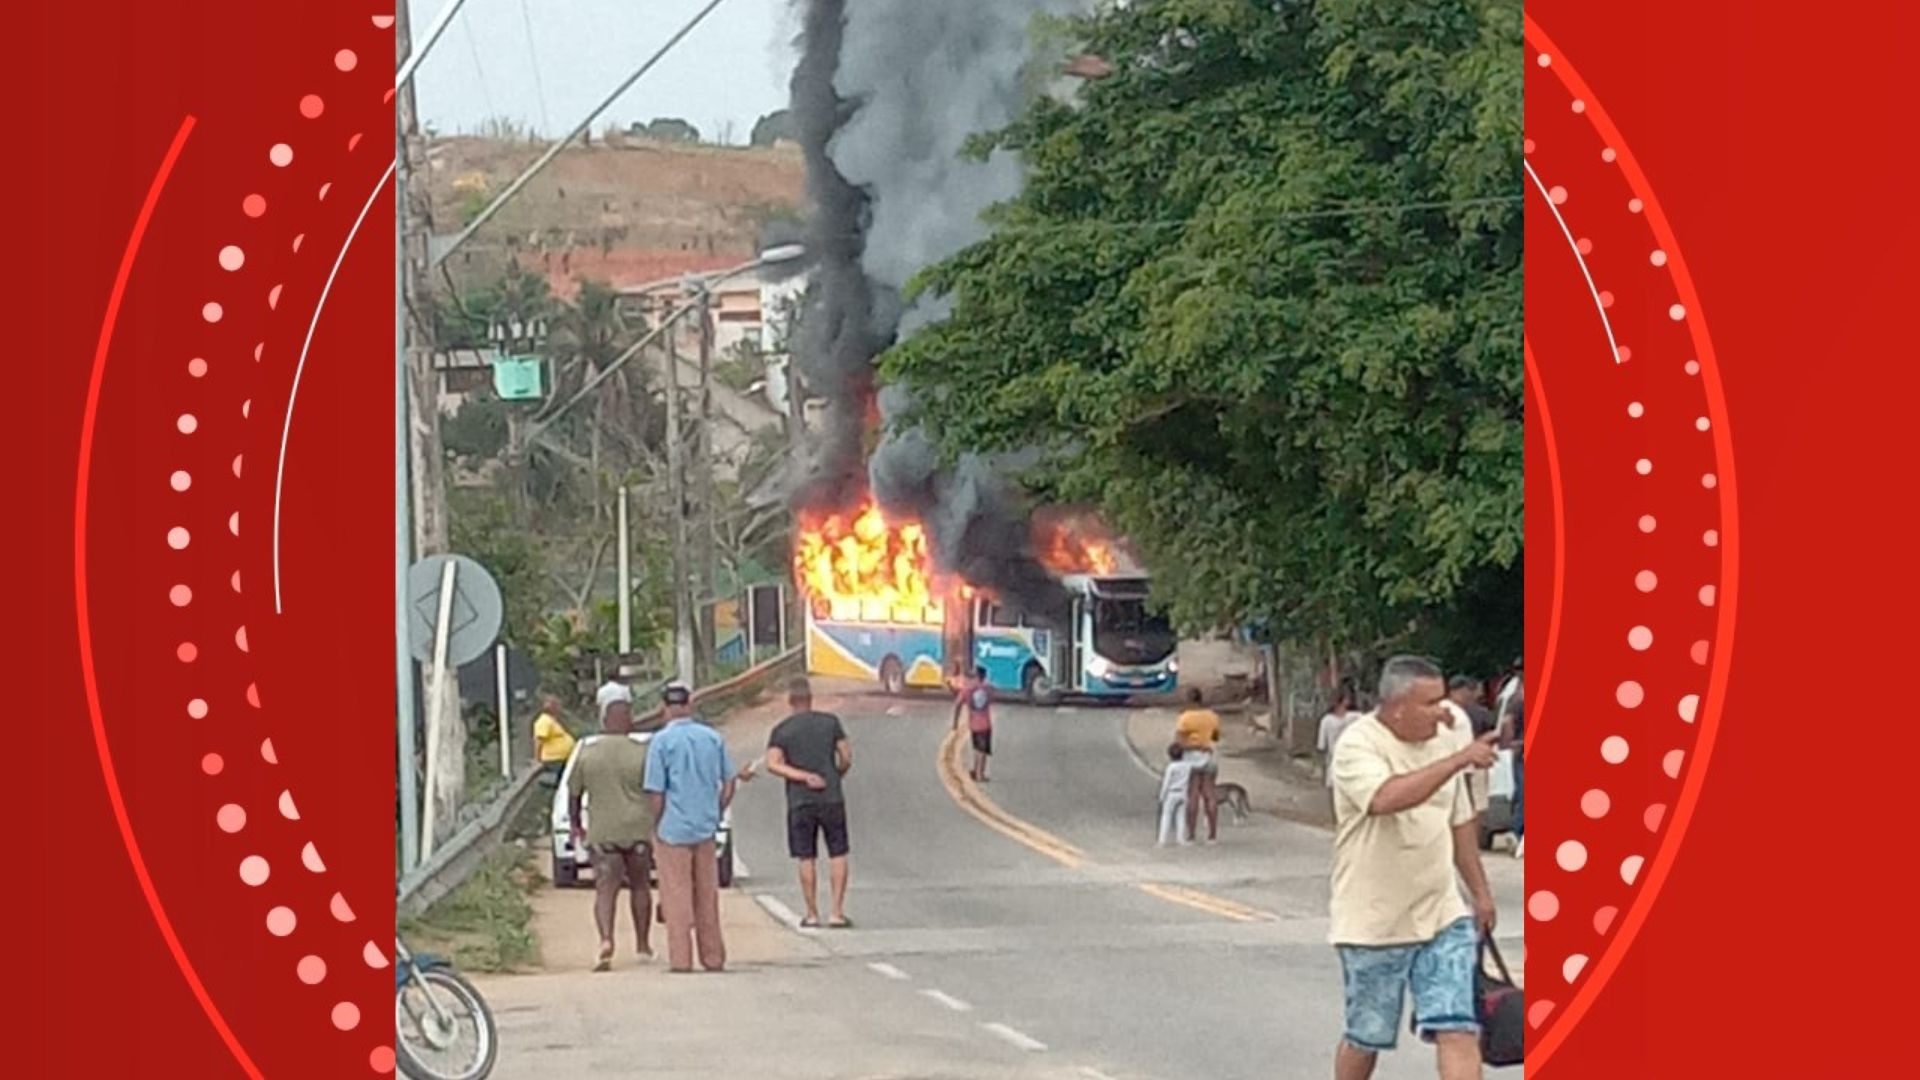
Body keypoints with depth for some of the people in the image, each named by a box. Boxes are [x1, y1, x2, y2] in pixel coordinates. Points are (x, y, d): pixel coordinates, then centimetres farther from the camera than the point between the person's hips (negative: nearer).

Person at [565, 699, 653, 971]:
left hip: (602, 832, 0)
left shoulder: (587, 752, 0)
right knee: (639, 885, 16)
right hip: (638, 829, 0)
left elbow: (574, 793, 8)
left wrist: (575, 824, 22)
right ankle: (643, 946, 24)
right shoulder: (641, 753, -5)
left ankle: (606, 939, -27)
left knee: (605, 889, -4)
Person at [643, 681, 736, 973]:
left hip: (673, 830, -4)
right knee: (708, 897, 12)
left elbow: (656, 793, -11)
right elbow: (728, 784, 8)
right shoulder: (713, 738, 4)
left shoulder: (663, 741, -10)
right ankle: (713, 957, 17)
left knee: (677, 897, 2)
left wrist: (655, 829, -1)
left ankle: (681, 960, 2)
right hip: (705, 829, 4)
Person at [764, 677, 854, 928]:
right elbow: (846, 757, 0)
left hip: (800, 801, 0)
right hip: (832, 797, 0)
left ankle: (812, 914, 9)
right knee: (838, 854, 6)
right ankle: (837, 913, 3)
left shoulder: (781, 730, 1)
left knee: (806, 858, 6)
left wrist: (805, 776, -12)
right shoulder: (830, 722, 2)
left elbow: (773, 764, -12)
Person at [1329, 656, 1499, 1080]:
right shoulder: (1357, 746, -16)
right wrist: (1460, 760, -37)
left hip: (1443, 917, 5)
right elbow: (1388, 797, -37)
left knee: (1458, 1030, -7)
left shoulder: (1444, 738, 6)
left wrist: (1480, 891, 21)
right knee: (1366, 1038, 10)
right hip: (1373, 924, -5)